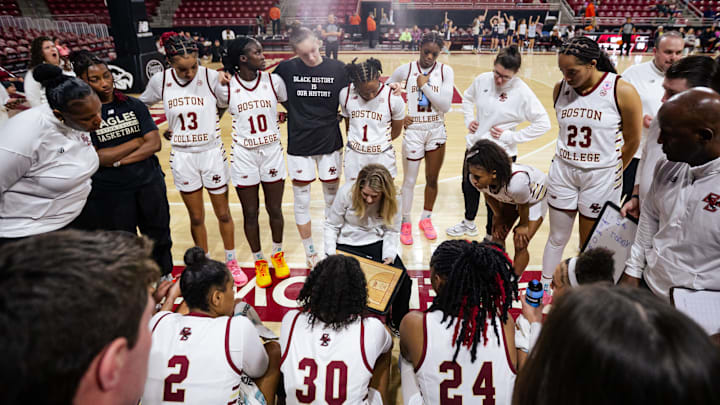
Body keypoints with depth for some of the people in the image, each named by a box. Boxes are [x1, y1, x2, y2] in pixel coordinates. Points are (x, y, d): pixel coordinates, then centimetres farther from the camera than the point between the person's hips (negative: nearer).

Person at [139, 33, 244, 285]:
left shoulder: (211, 77, -12)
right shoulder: (160, 81, -5)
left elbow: (226, 106, 2)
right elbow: (141, 106, 12)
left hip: (212, 152, -1)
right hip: (182, 156, 2)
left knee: (223, 214, 11)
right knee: (196, 218, 13)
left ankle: (231, 262, 30)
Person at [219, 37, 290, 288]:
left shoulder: (273, 81, -4)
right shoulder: (226, 87, -8)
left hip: (272, 154, 1)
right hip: (243, 157, -1)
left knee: (275, 210, 11)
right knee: (250, 214, 9)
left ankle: (278, 255, 35)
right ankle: (259, 262, 29)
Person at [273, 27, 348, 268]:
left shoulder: (338, 69, -4)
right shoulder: (286, 69, -5)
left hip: (330, 142, 1)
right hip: (298, 145, 0)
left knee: (332, 198, 12)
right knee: (301, 200, 8)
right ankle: (310, 251, 26)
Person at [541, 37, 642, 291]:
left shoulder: (621, 91, -14)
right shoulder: (560, 89, -2)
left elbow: (632, 141, -4)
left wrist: (611, 171, 6)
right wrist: (569, 160, 13)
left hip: (601, 177, -3)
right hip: (563, 171, 3)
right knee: (557, 238, 14)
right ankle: (544, 288, 31)